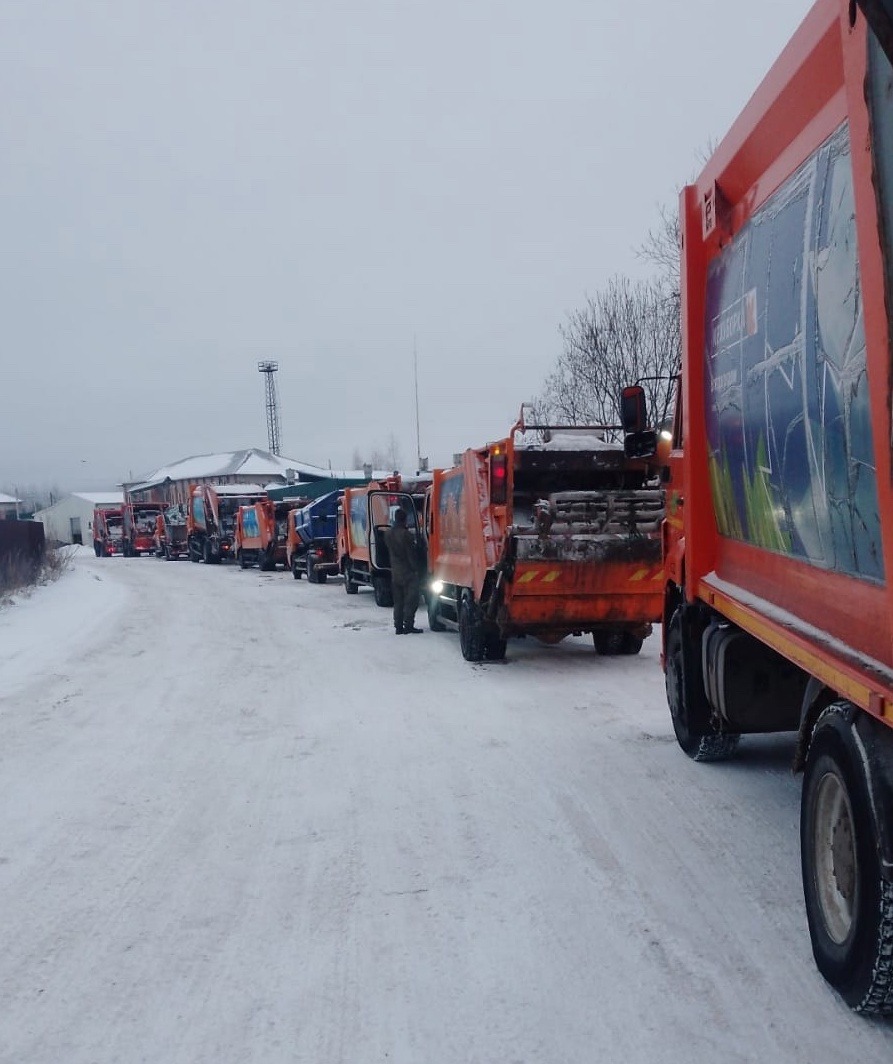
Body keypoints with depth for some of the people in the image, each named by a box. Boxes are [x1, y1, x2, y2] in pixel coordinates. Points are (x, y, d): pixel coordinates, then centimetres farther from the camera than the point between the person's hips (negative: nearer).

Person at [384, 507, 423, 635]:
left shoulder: (388, 534, 4)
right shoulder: (405, 534, -17)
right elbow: (411, 554, -14)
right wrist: (416, 569, -8)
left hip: (395, 573, 7)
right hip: (408, 572, -7)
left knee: (398, 600, 11)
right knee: (411, 600, -2)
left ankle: (398, 626, 11)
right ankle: (408, 626, -5)